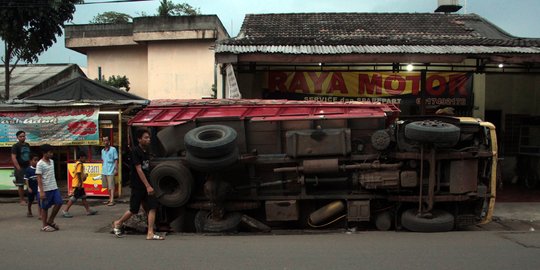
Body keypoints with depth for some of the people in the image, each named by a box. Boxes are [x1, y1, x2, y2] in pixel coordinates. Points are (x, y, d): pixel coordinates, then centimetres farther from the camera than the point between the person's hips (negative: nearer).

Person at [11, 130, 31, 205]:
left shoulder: (27, 145, 11)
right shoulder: (15, 146, -7)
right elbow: (13, 158, -13)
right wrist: (18, 168, -17)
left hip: (27, 167, 5)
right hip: (20, 168, -5)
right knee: (20, 185, -1)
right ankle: (22, 200, 6)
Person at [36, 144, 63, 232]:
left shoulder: (52, 161, 11)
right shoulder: (40, 164, -12)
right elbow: (39, 178, -15)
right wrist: (41, 191, -19)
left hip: (54, 187, 7)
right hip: (45, 189, -7)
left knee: (59, 202, 2)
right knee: (45, 207, 3)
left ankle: (50, 221, 17)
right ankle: (44, 226, 14)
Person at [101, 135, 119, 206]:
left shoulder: (113, 149, -5)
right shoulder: (103, 150, 14)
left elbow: (116, 160, -6)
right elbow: (102, 160, 20)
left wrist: (116, 169, -10)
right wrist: (102, 168, 13)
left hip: (110, 171, -7)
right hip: (104, 171, 7)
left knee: (111, 186, -7)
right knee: (107, 186, 11)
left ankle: (112, 201, -8)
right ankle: (110, 199, 20)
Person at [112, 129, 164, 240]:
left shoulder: (146, 151, 10)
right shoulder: (135, 151, -13)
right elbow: (139, 170, -18)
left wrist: (149, 184, 14)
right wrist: (148, 186, -21)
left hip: (147, 185, 7)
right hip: (138, 186, -7)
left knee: (152, 207, -4)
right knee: (133, 210, 3)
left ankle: (150, 233, -2)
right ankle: (118, 223, 28)